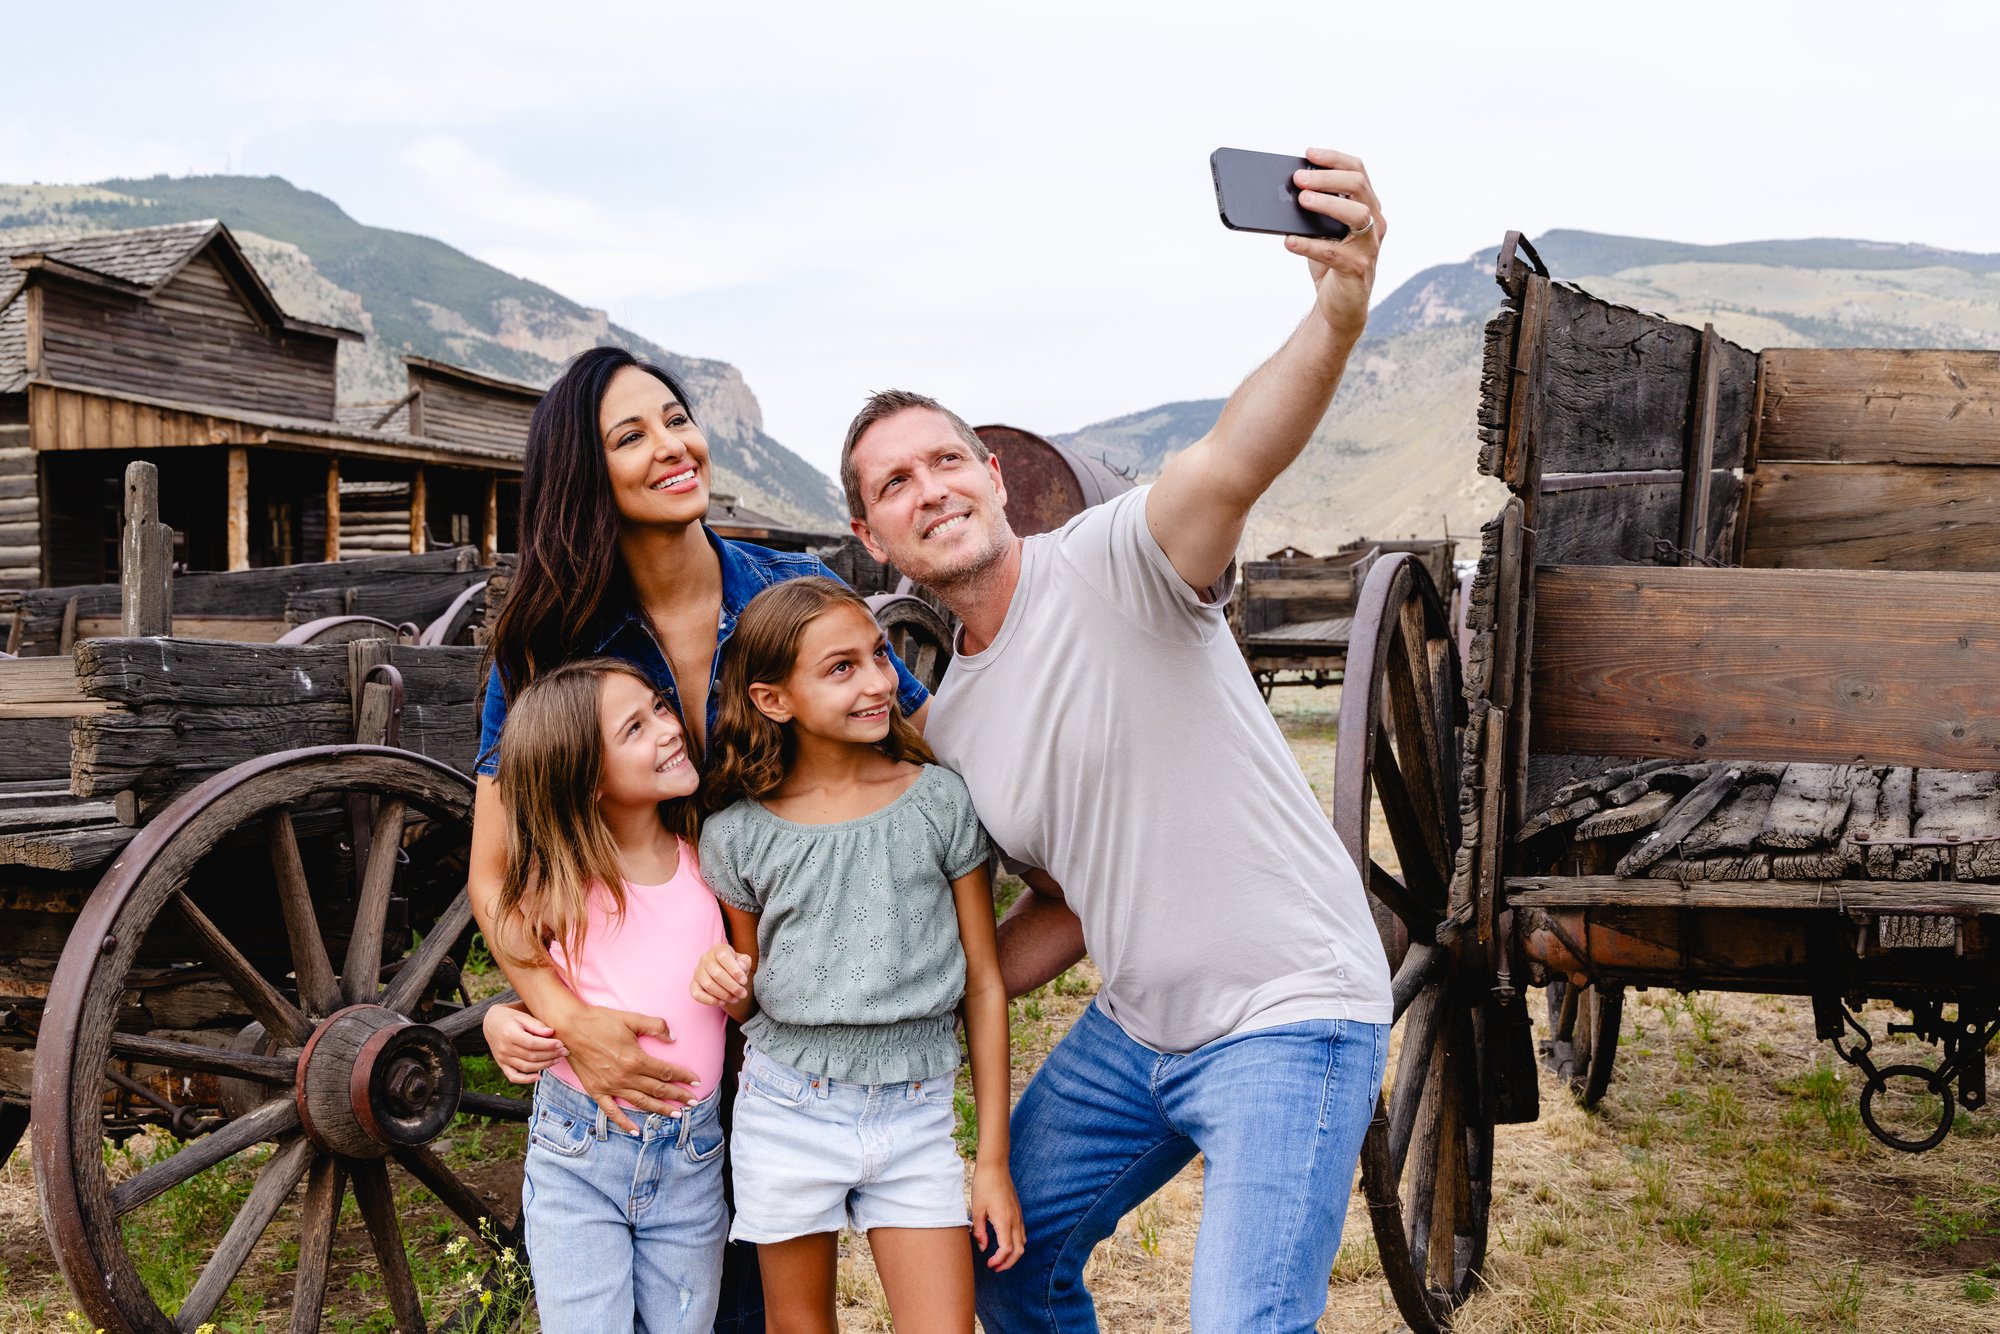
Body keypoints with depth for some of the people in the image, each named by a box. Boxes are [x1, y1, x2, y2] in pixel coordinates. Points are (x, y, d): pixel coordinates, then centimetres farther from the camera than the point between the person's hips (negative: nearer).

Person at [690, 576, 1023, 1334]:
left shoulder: (938, 800, -5)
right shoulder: (738, 835, -5)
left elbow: (984, 985, 0)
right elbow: (750, 1002, 9)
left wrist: (994, 1159, 0)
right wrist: (725, 986, -17)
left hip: (915, 1113, 0)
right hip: (789, 1108, 0)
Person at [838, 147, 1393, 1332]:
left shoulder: (1114, 561, -16)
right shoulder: (949, 730, 7)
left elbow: (1234, 460, -38)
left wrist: (1338, 315, -57)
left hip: (1289, 1014, -8)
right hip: (1136, 1028, 8)